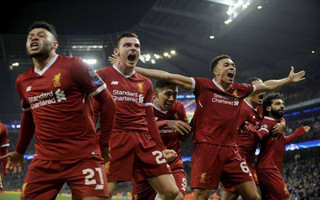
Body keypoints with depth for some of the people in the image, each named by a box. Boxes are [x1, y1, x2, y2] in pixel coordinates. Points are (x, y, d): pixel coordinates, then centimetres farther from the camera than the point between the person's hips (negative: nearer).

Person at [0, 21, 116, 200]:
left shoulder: (74, 66, -5)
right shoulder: (22, 81, 13)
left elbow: (108, 102, -2)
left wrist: (103, 144, 1)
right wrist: (19, 152, 35)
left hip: (83, 157, -5)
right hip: (44, 161, 5)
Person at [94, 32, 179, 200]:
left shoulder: (145, 83, 20)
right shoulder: (103, 75, 6)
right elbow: (91, 112, 2)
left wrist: (161, 147, 14)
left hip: (144, 140, 5)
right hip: (114, 138, -5)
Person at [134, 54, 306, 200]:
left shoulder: (240, 90, 15)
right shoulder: (203, 86, 1)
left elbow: (266, 86, 32)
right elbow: (169, 77, -4)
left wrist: (289, 80, 42)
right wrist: (136, 69, -7)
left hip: (231, 151, 5)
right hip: (206, 149, -5)